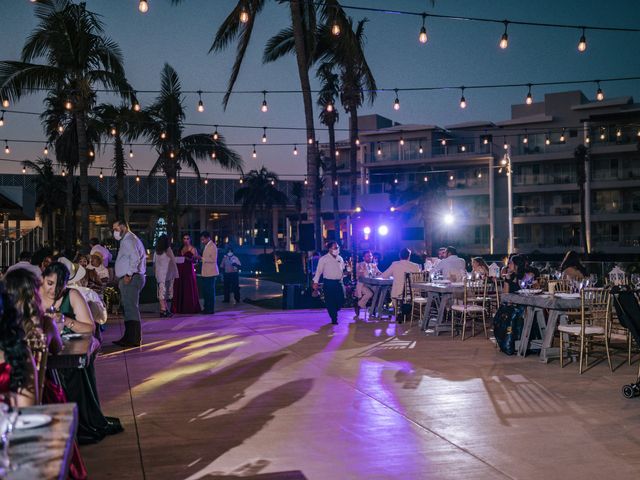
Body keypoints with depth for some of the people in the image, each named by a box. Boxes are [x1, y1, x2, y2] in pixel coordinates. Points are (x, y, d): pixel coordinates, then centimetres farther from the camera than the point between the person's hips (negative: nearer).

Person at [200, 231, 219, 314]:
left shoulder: (212, 246, -12)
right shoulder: (206, 246, 16)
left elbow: (213, 259, -20)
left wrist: (202, 258, -21)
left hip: (211, 273, -9)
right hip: (205, 273, 9)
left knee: (210, 291, -4)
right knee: (205, 292, 14)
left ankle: (210, 309, 2)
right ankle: (206, 308, 22)